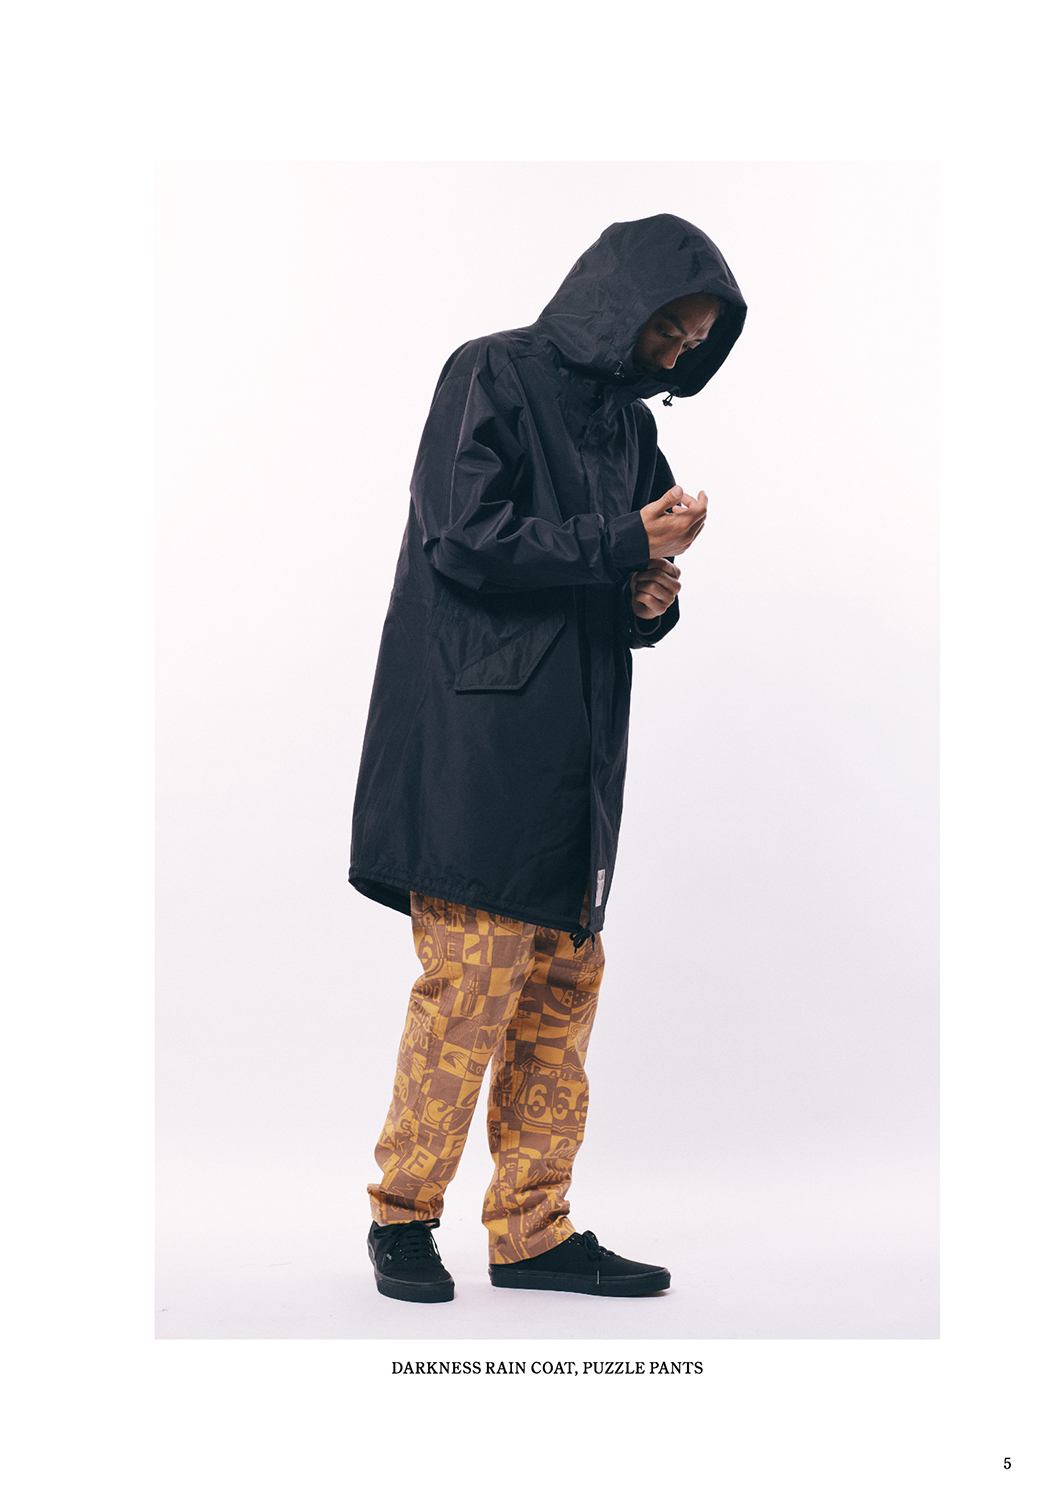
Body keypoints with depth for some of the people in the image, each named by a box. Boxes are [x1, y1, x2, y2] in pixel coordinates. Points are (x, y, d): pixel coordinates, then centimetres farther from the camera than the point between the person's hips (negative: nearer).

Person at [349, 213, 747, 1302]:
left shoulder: (627, 423, 19)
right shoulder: (491, 376, -3)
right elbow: (464, 538, -15)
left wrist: (652, 601, -2)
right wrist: (624, 547, -12)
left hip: (573, 752, 8)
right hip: (478, 739, -7)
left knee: (563, 986, 6)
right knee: (471, 976, -8)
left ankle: (533, 1231, 15)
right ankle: (402, 1214, 9)